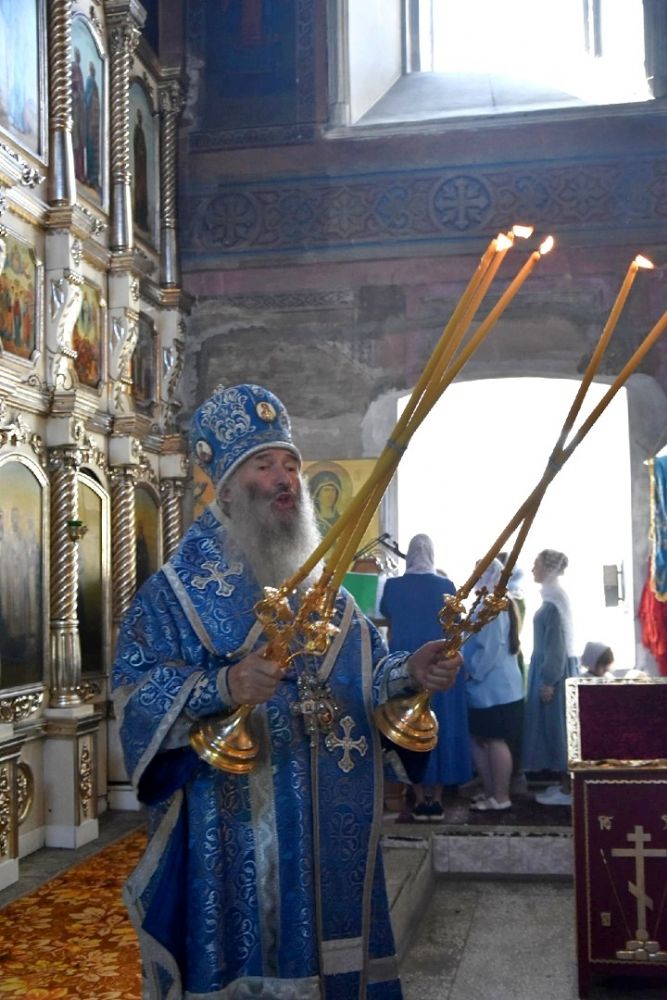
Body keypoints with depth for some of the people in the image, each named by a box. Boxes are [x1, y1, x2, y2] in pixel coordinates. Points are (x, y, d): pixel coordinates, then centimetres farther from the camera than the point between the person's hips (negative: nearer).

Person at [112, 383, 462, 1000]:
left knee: (325, 946, 12)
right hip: (235, 830, -5)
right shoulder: (180, 588, -4)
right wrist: (223, 687, -30)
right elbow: (136, 689, -14)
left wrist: (408, 673, -12)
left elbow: (365, 675, 10)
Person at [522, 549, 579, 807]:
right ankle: (565, 783, 18)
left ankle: (567, 790, 2)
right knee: (554, 726, 12)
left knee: (558, 725, -4)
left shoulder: (554, 599, -17)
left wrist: (549, 681, -20)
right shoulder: (554, 596, 13)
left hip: (554, 671, -10)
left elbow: (557, 643, -20)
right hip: (552, 668, 10)